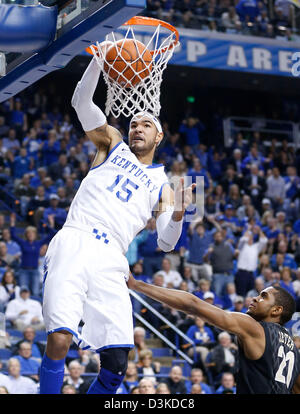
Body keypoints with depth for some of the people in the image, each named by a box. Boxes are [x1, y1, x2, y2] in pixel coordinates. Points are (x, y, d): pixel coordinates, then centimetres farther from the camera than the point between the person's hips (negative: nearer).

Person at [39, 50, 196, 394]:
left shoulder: (162, 184, 22)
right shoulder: (112, 145, 21)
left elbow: (165, 243, 12)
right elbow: (81, 102, 8)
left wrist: (177, 214, -9)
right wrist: (99, 59, -6)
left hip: (110, 260, 2)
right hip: (74, 244, -2)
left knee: (117, 365, -7)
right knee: (59, 342, -21)